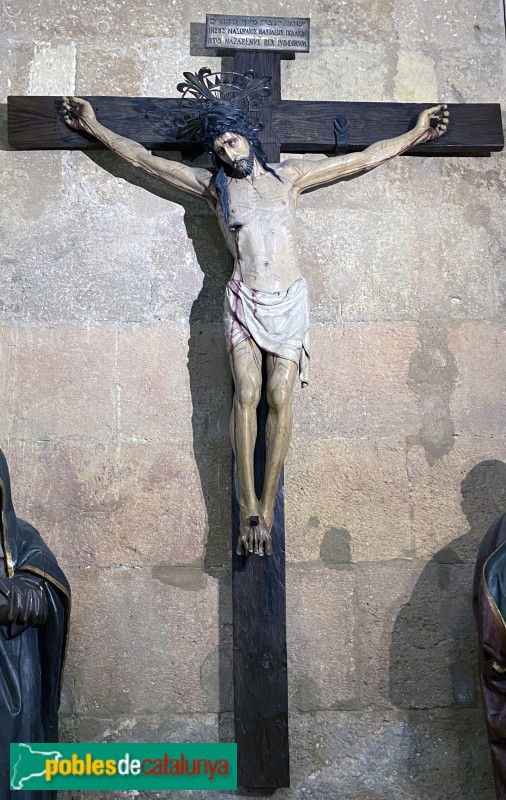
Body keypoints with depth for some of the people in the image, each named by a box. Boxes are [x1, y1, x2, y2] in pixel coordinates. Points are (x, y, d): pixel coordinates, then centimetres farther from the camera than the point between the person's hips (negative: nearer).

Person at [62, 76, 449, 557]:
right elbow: (142, 159, 18)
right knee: (247, 396, -14)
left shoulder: (288, 176, 15)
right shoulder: (213, 186, 14)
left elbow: (364, 159, 21)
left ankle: (266, 509, -4)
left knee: (280, 400, -8)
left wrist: (414, 135, 24)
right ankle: (248, 508, -10)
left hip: (290, 300, 1)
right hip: (244, 300, 0)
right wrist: (93, 127, 20)